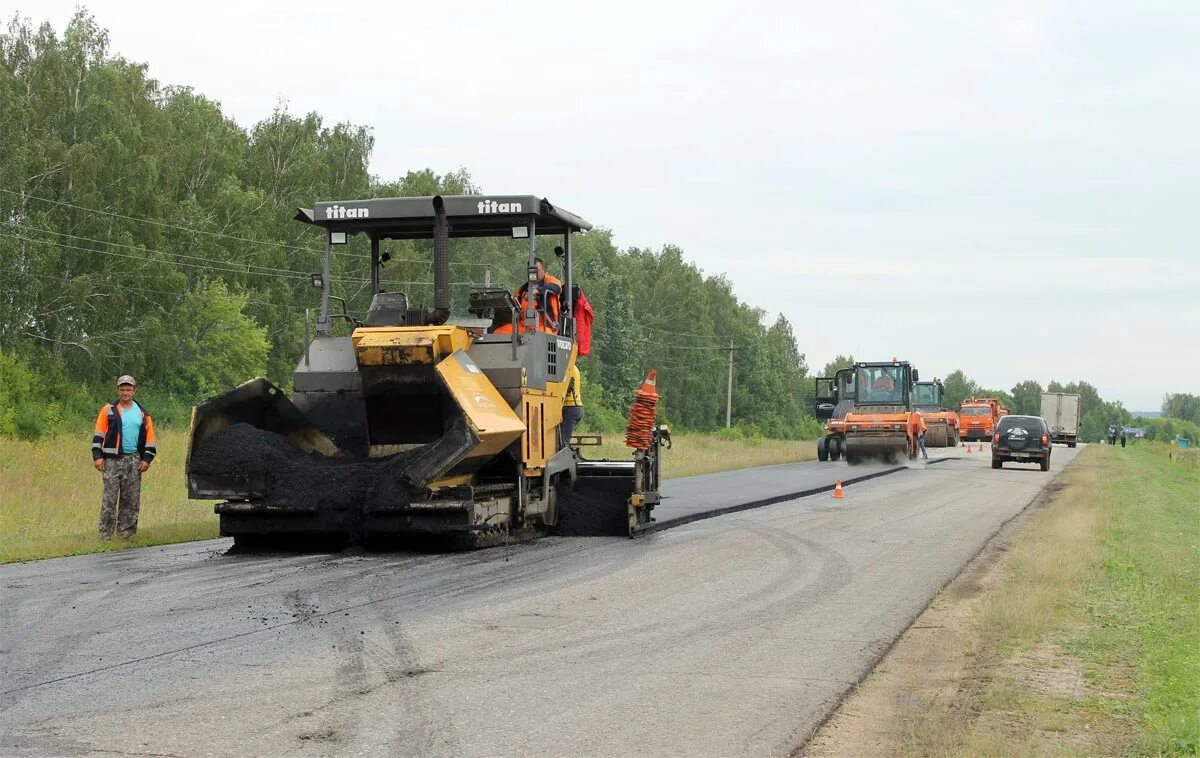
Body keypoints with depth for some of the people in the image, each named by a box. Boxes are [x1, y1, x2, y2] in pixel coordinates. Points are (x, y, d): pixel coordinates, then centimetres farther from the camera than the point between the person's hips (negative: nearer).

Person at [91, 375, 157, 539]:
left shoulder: (142, 413, 11)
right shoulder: (108, 410, 3)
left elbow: (149, 439, 14)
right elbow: (98, 435, 3)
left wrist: (147, 458, 5)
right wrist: (97, 456, -5)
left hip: (134, 460, 3)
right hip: (112, 459, -3)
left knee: (132, 498, 5)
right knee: (110, 498, -6)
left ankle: (126, 532, 13)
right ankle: (105, 534, -4)